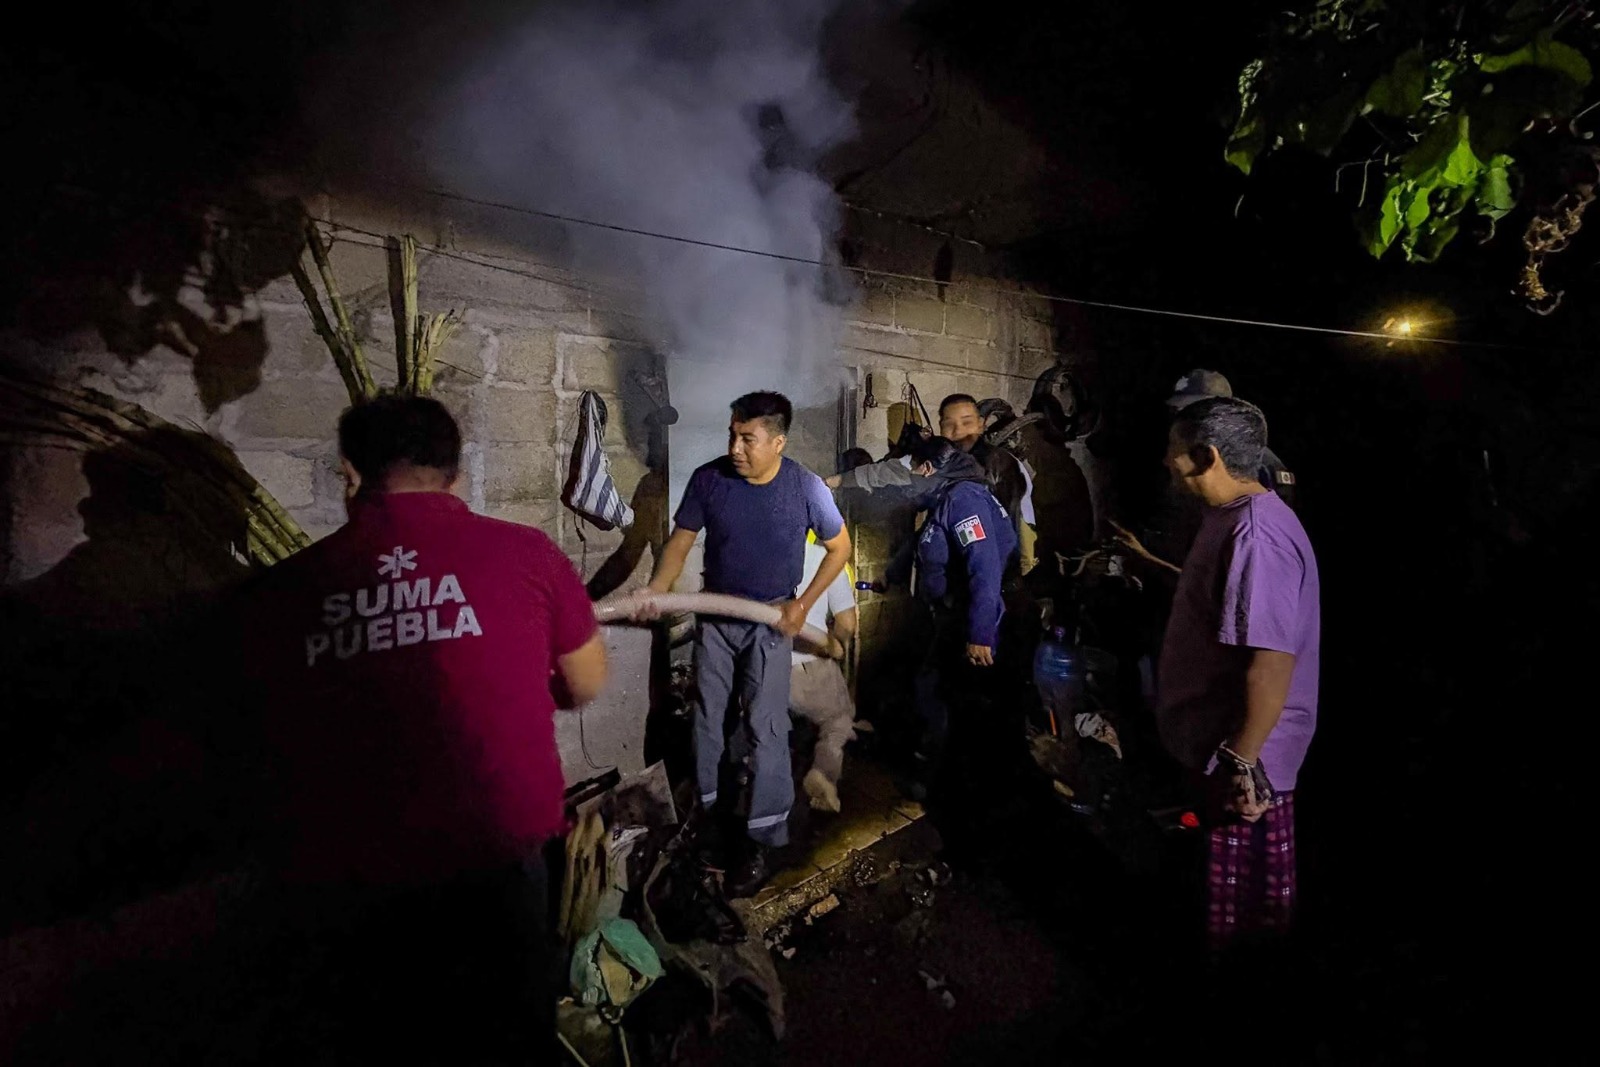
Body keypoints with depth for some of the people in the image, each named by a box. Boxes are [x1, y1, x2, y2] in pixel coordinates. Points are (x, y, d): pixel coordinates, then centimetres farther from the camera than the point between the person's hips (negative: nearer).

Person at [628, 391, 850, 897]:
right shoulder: (708, 479, -14)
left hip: (770, 619, -3)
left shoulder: (805, 487, -18)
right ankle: (702, 805, 37)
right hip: (715, 613, 3)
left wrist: (803, 604, -10)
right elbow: (681, 539, -6)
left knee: (766, 728, -2)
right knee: (705, 716, 15)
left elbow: (840, 547, -4)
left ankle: (763, 840, 13)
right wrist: (654, 590, -23)